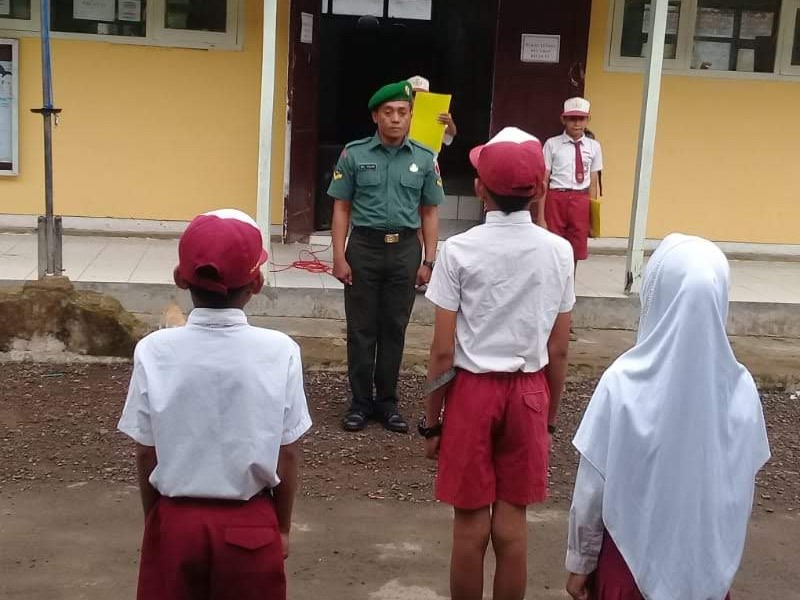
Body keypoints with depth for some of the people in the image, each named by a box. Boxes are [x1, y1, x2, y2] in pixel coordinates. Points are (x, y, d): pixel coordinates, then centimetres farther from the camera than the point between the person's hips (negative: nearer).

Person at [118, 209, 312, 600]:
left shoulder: (154, 352, -13)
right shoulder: (280, 352, -14)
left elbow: (146, 454, -4)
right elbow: (287, 454, -6)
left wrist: (153, 522, 12)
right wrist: (282, 526, 9)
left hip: (175, 520, 1)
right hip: (251, 524, 0)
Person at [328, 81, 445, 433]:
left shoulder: (424, 159, 3)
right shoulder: (354, 154, -1)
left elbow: (430, 212, 7)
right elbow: (342, 208, 1)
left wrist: (429, 261, 1)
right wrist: (339, 257, -6)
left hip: (405, 250, 1)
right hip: (364, 247, -1)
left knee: (394, 330, 8)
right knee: (361, 330, 5)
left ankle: (387, 402, 20)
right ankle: (360, 402, 17)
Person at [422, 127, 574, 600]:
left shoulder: (460, 250, -11)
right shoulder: (559, 251, -4)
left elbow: (443, 351, -10)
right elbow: (558, 351, 1)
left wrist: (431, 419, 1)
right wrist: (551, 415, 13)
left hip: (473, 390, -2)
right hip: (528, 393, 2)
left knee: (471, 522, 9)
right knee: (512, 523, 12)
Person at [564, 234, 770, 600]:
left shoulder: (623, 383, -21)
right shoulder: (741, 389, -12)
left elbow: (592, 488, -15)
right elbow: (741, 494, -2)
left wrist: (580, 562, -1)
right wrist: (723, 559, 14)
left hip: (632, 559, -2)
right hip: (709, 566, 3)